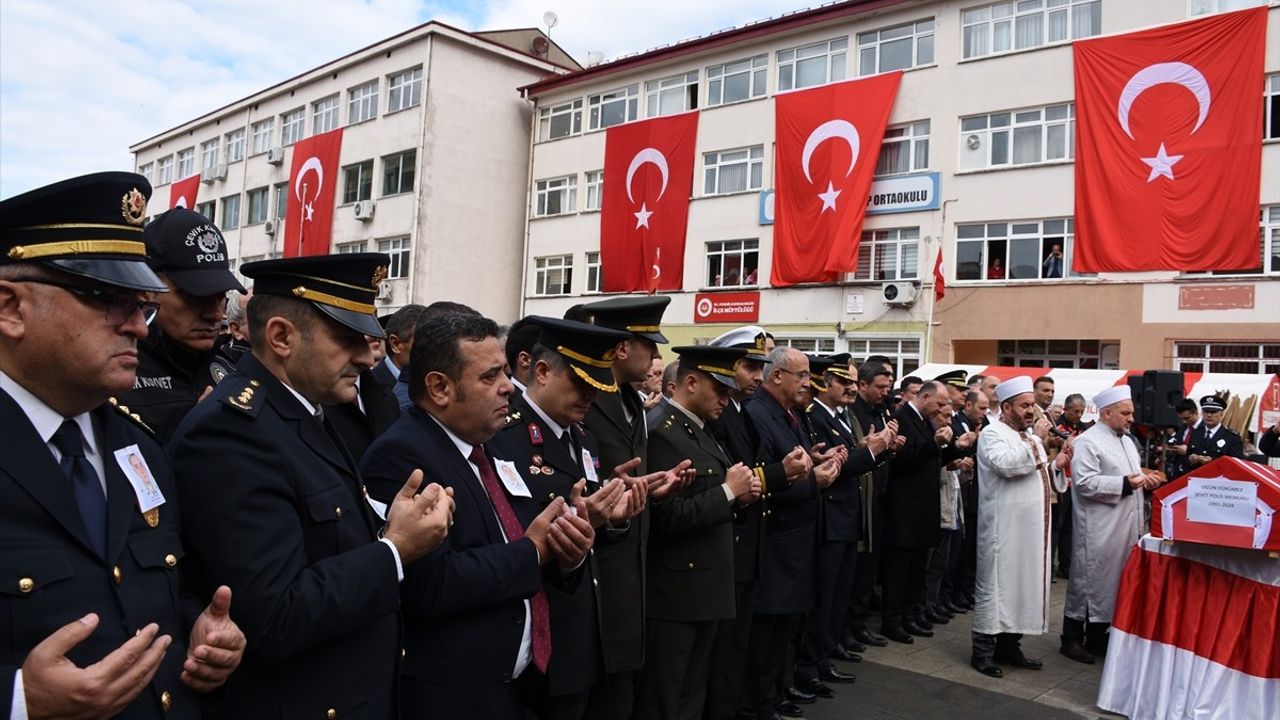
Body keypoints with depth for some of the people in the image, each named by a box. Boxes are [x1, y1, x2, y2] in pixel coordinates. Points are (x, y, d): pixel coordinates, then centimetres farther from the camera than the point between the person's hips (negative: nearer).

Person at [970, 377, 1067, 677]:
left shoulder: (1027, 437, 17)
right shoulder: (992, 434, -9)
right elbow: (1005, 464, -28)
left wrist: (1057, 463, 9)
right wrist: (1036, 440, -20)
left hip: (1030, 527, 9)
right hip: (1003, 527, -9)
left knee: (1024, 583, 12)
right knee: (996, 584, -3)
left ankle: (1009, 645, 22)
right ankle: (983, 650, 6)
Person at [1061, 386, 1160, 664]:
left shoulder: (1126, 440, 15)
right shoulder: (1087, 442, -13)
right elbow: (1085, 483, -21)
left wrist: (1144, 478, 3)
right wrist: (1125, 483, -22)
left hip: (1124, 527, 9)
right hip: (1097, 530, -9)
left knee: (1113, 580, 12)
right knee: (1088, 580, -1)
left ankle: (1097, 638, 23)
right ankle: (1072, 639, 10)